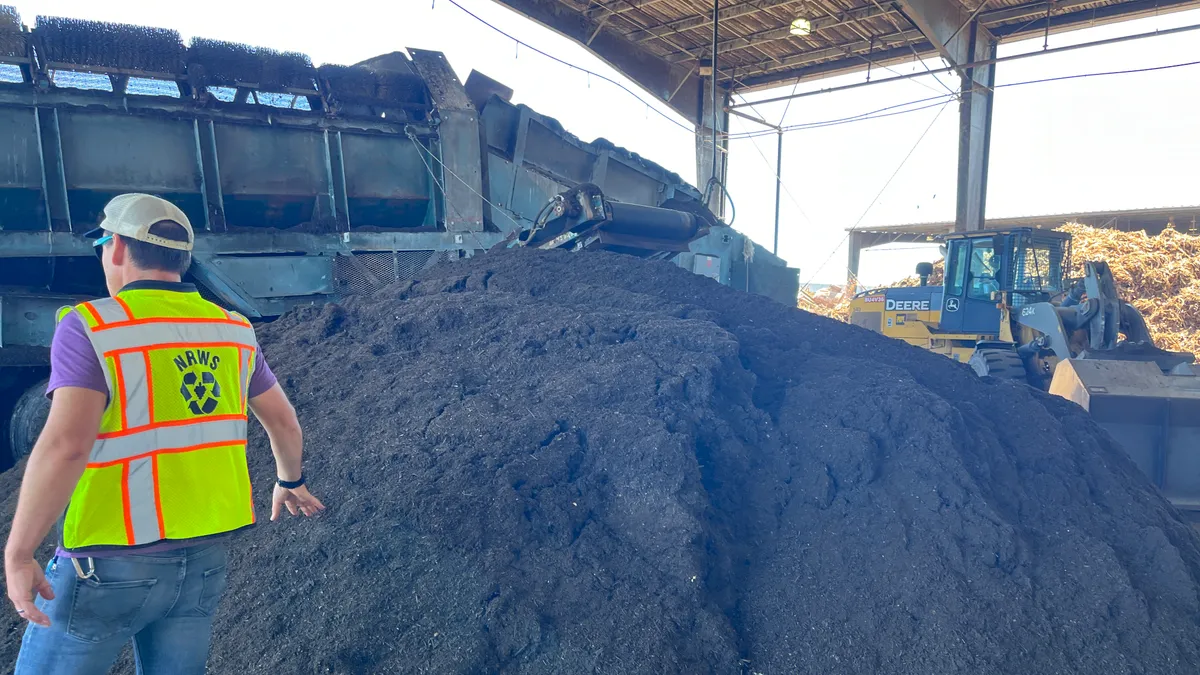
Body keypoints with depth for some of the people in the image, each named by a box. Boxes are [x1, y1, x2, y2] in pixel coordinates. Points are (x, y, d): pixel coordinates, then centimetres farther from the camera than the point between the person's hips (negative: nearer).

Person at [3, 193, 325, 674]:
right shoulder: (233, 329, 3)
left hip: (113, 562, -5)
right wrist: (290, 482, 29)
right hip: (204, 558, 5)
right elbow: (284, 423, 12)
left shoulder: (92, 327, -13)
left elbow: (65, 445, -26)